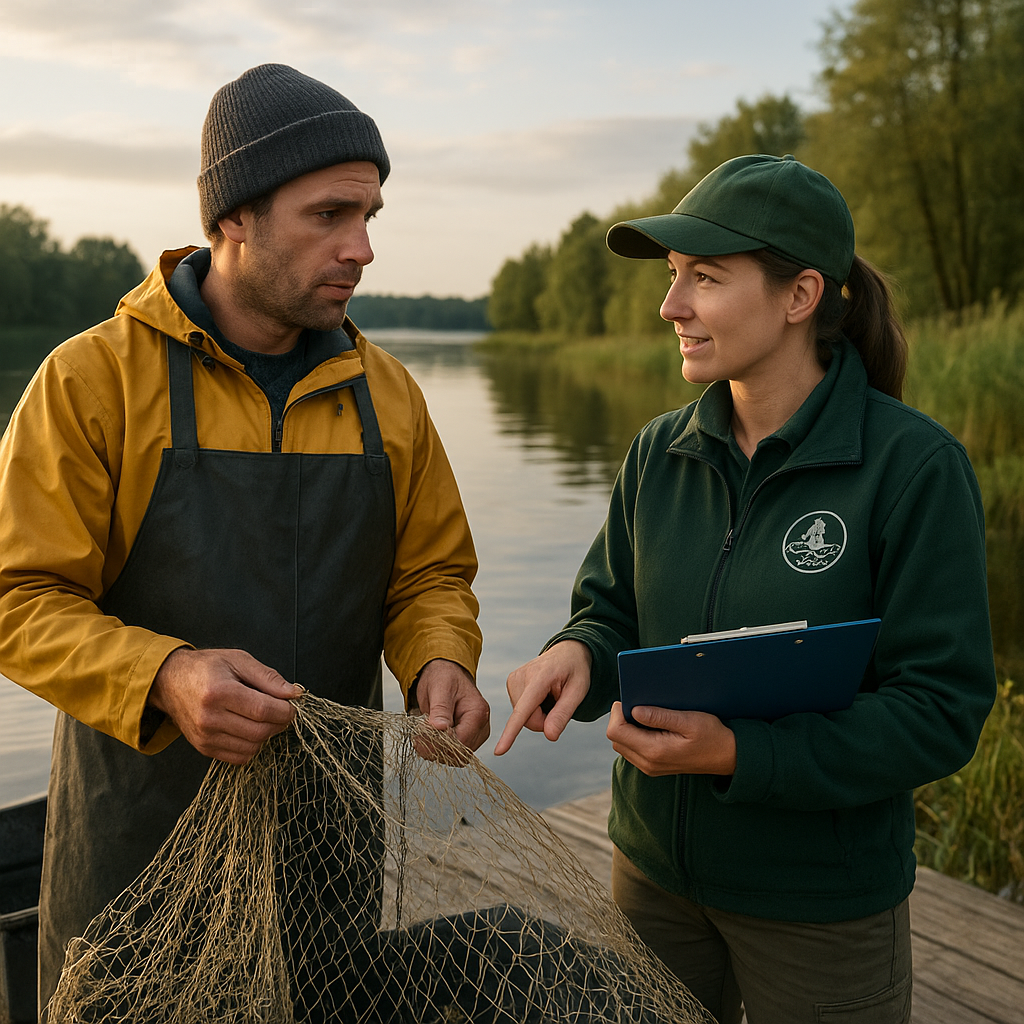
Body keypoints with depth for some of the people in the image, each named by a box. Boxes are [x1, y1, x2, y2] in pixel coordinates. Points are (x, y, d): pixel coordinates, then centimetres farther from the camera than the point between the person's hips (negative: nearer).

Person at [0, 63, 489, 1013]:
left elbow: (432, 572, 9)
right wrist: (166, 677, -28)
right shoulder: (92, 379, -10)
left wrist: (438, 664, -13)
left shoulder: (385, 392, 2)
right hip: (142, 821, -3)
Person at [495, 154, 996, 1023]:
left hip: (823, 907, -4)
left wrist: (739, 753, -27)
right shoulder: (660, 453, -1)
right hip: (655, 869, 5)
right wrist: (580, 655, -18)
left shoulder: (914, 464, -17)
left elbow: (943, 710, -18)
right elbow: (613, 612, 6)